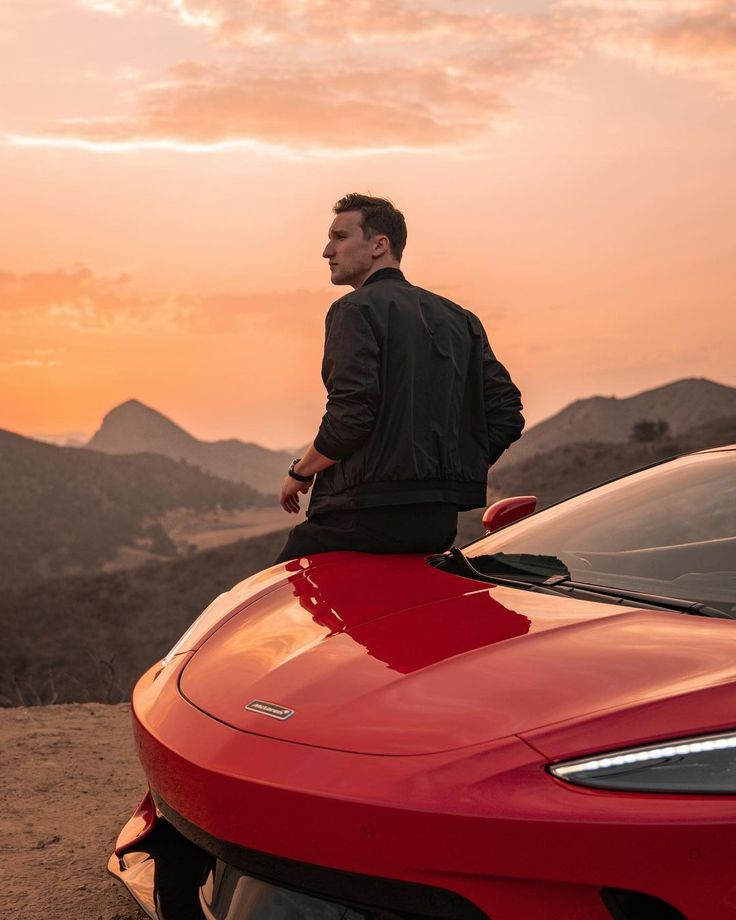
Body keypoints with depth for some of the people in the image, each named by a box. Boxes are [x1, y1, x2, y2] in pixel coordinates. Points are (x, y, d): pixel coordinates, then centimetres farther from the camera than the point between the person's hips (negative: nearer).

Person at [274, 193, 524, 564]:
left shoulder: (356, 309, -6)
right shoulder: (459, 318, 17)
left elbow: (350, 416, -17)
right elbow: (507, 414, 13)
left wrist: (300, 473, -1)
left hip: (370, 514, -8)